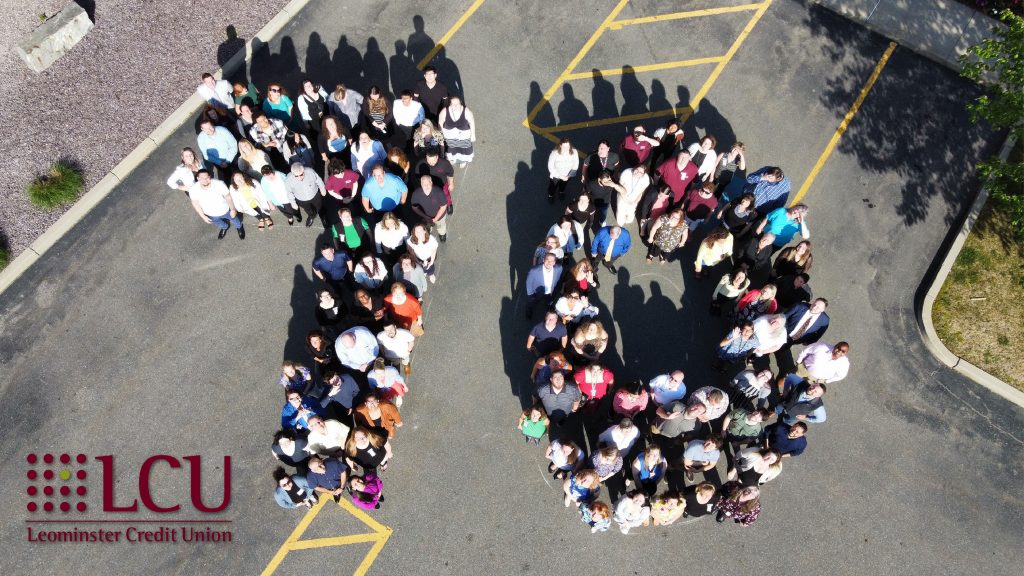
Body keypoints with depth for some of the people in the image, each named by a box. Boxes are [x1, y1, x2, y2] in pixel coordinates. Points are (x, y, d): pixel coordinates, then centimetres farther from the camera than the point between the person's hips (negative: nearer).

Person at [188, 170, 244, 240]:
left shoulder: (219, 184, -37)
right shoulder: (193, 189, -30)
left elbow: (228, 197, -19)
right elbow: (195, 203, -12)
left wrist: (232, 209, -10)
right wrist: (203, 216, -4)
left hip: (225, 210, -2)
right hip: (210, 214, 2)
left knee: (234, 220, 29)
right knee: (219, 224, 33)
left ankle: (239, 227, 65)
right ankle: (224, 227, 70)